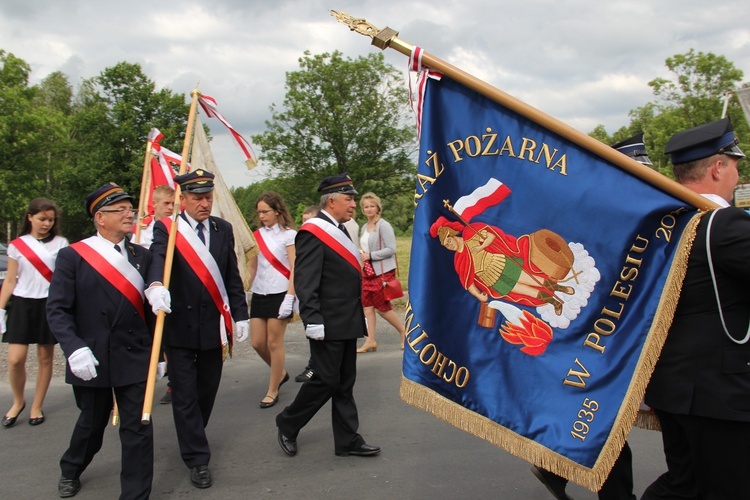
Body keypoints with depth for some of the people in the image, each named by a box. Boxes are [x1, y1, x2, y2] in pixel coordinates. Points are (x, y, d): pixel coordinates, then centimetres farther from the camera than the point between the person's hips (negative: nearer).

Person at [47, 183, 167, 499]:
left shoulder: (142, 256, 5)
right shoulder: (72, 256, -4)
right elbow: (57, 309, -9)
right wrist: (75, 349, -22)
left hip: (135, 358, 1)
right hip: (91, 360, -1)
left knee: (138, 429, -1)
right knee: (92, 423, 18)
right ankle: (70, 470, 48)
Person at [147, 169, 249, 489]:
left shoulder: (223, 229, 7)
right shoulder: (166, 229, -5)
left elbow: (233, 277, 9)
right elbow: (157, 259, -25)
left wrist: (240, 315, 3)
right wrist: (156, 285, -46)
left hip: (214, 325, 4)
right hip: (180, 326, -3)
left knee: (208, 390, 14)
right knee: (185, 395, 1)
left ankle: (191, 440, 36)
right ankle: (197, 459, 10)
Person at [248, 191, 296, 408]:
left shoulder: (289, 235, -6)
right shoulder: (258, 235, 10)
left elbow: (294, 269, -10)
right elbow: (252, 267, 15)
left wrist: (289, 298, -17)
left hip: (279, 294, -6)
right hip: (259, 294, 6)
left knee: (274, 343, -1)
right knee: (257, 342, 5)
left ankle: (273, 390, 12)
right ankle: (280, 373, 30)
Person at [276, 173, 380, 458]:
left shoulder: (340, 230, 15)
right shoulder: (313, 232, -14)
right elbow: (305, 282, -19)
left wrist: (359, 316, 19)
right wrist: (313, 321, -23)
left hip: (348, 323, 9)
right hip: (328, 325, -9)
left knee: (345, 383, 12)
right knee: (326, 380, -2)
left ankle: (348, 440, 19)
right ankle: (288, 424, 18)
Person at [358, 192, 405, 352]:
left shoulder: (383, 225, -11)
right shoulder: (364, 227, 13)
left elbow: (391, 249, -17)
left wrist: (370, 255, -18)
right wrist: (361, 254, 4)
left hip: (383, 271, -8)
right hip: (368, 271, 8)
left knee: (382, 307, -3)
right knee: (367, 306, 3)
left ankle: (404, 332, 18)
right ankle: (370, 341, 8)